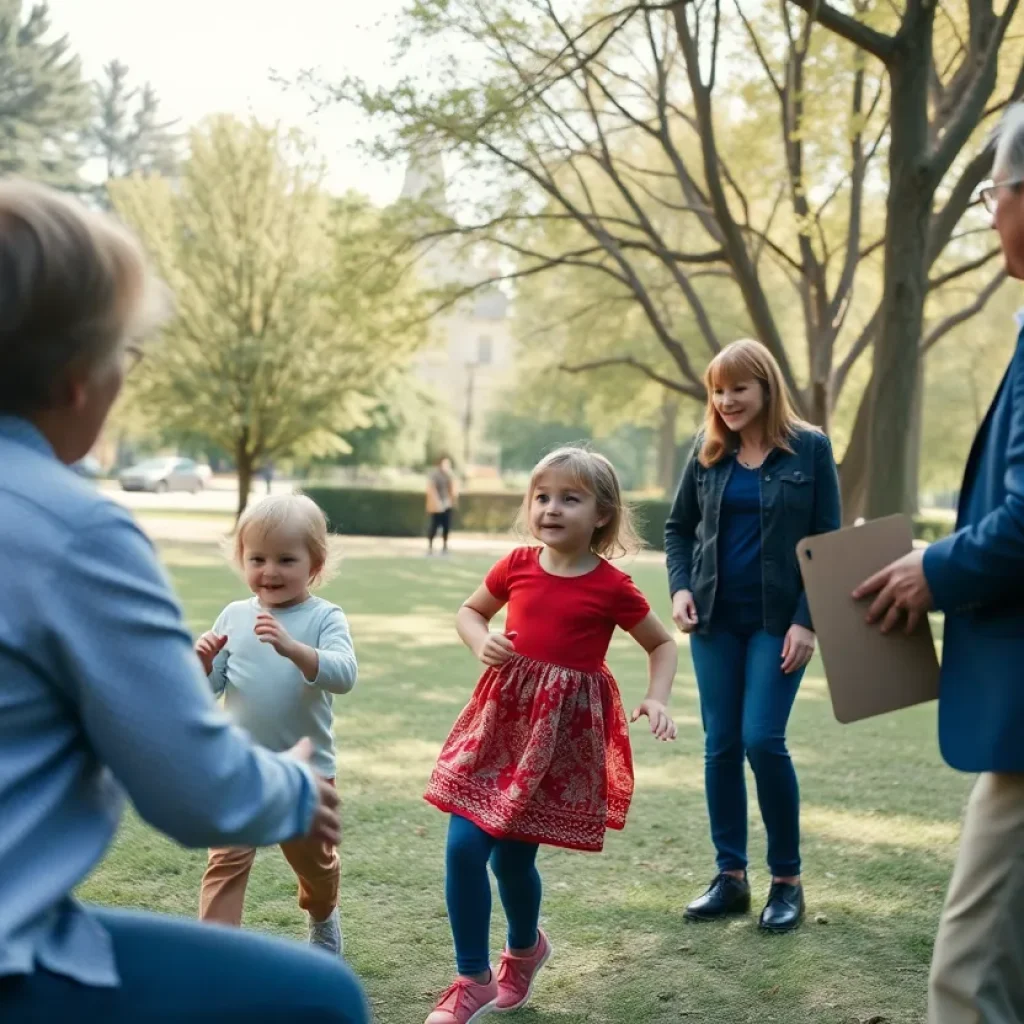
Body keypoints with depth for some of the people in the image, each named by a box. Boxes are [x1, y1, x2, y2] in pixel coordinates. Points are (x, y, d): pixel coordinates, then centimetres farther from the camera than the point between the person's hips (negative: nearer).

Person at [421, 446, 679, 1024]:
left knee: (512, 855, 3)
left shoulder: (612, 587, -8)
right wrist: (482, 644, -5)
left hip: (563, 728, -3)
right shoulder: (517, 566, 0)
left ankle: (525, 949, 37)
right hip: (502, 716, 3)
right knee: (464, 847, -5)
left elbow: (663, 644, 6)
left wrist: (658, 700, -9)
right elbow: (470, 612, 16)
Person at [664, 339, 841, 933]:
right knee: (721, 745, 5)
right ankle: (731, 876, 16)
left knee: (763, 741, -11)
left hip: (778, 619, -4)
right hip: (716, 618, 4)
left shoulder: (810, 448, -4)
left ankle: (788, 880, 6)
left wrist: (808, 619, -12)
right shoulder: (708, 452, 5)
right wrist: (680, 587, -2)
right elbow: (678, 528, 15)